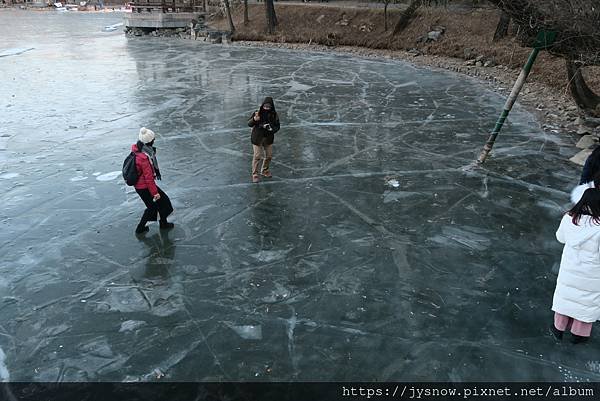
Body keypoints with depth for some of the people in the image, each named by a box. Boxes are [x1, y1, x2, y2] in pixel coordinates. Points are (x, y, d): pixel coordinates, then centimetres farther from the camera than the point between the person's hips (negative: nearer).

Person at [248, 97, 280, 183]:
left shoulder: (274, 115, -5)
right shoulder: (258, 113, -14)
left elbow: (277, 126, 4)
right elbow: (249, 124, -16)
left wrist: (272, 129, -19)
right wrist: (254, 119, -37)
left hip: (268, 138, 4)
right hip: (257, 138, -4)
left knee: (269, 155, 14)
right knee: (257, 156, -2)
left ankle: (265, 171, 39)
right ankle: (255, 174, 14)